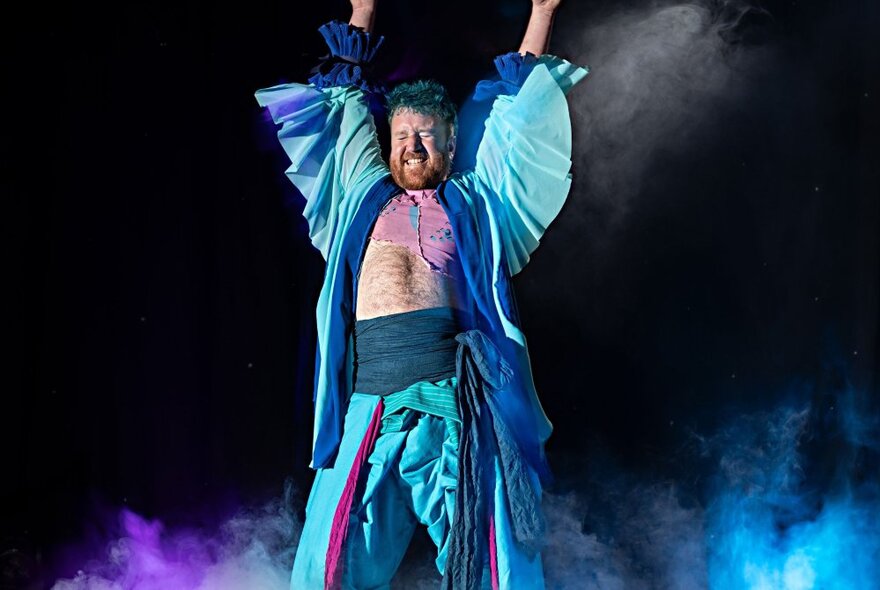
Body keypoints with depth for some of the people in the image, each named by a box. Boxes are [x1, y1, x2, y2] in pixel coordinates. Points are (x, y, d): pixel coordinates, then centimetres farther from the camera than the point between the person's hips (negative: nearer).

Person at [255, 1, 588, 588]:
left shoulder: (474, 202, 22)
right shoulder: (363, 196, 25)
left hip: (456, 390, -1)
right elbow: (344, 108, 35)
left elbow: (521, 118, 29)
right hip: (371, 401, 1)